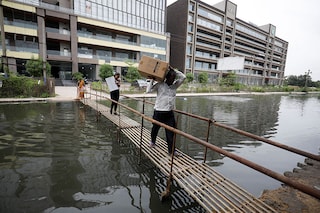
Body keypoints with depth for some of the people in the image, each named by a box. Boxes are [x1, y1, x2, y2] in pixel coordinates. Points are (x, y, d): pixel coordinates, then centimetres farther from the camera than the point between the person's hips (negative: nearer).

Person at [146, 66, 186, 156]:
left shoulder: (175, 85, 6)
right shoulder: (159, 84, -5)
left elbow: (183, 77, 0)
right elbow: (148, 90, -12)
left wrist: (173, 70, -3)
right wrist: (152, 80, -8)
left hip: (170, 113, 3)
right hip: (159, 112, -2)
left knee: (170, 131, 2)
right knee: (155, 128, 18)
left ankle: (171, 150, 13)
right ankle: (152, 141, 46)